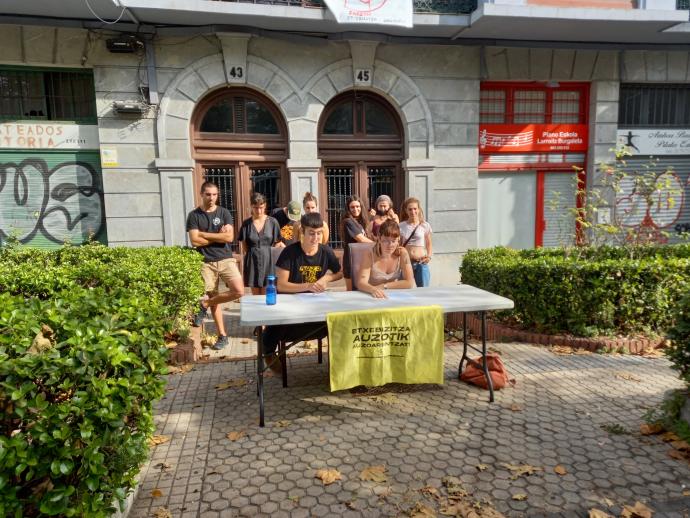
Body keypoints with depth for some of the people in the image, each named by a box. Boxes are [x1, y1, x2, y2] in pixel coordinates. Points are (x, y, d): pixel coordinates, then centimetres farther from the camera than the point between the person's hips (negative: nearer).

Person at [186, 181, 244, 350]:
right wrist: (218, 236, -7)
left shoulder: (224, 212, 3)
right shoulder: (194, 215, 1)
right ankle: (222, 336, 17)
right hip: (206, 263, -1)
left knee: (238, 291, -16)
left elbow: (229, 237, -9)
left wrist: (203, 234, -9)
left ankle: (204, 304, 4)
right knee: (215, 299, 5)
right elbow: (195, 241, -10)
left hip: (226, 259, 1)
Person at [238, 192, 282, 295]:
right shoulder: (246, 224, 4)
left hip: (268, 261, -1)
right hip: (252, 262, 1)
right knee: (255, 296, 8)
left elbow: (277, 243, 7)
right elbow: (244, 247, 5)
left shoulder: (272, 222, 0)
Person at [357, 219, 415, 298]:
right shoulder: (370, 256, -10)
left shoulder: (402, 253, -5)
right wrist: (373, 289, -39)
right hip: (374, 298, -1)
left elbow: (409, 283, -8)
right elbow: (361, 283, -20)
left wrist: (384, 286, -12)